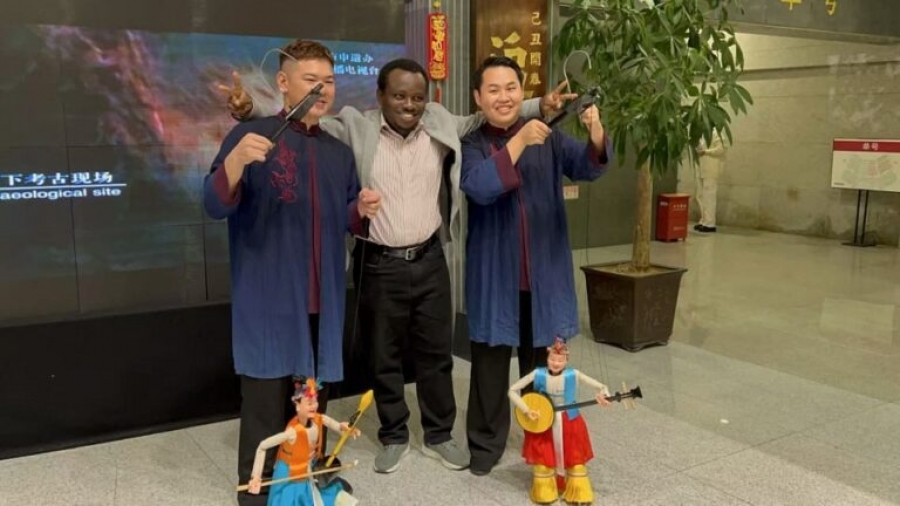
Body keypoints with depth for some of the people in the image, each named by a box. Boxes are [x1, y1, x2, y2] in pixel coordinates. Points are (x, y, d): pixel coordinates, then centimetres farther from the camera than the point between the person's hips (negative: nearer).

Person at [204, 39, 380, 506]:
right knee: (266, 408, 0)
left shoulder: (339, 152, 12)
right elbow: (215, 206, -13)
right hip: (269, 301, -5)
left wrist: (361, 210, -4)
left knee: (315, 403, 16)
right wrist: (236, 160, -32)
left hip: (323, 301, 5)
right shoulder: (250, 136, -5)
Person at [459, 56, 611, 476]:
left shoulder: (548, 137, 4)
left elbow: (587, 168, -10)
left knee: (542, 362, 14)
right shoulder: (471, 145, -3)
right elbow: (480, 187, -22)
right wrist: (519, 141, -30)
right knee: (490, 362, 8)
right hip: (495, 275, -2)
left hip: (545, 272, 2)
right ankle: (486, 443, 23)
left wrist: (596, 136, -31)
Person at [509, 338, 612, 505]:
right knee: (543, 458, 8)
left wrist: (603, 396, -36)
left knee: (574, 458, 9)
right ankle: (545, 492, 31)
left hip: (569, 424, 0)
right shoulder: (538, 374, -14)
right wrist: (526, 410, -21)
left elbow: (602, 387, -12)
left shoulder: (573, 375, -14)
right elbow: (512, 390, -11)